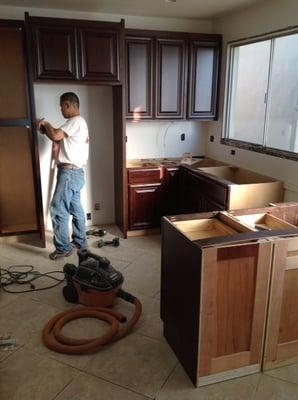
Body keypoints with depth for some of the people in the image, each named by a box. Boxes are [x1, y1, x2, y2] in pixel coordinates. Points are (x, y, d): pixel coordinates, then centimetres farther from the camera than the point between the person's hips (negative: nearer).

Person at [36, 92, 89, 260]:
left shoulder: (76, 121, -14)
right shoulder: (78, 122, 19)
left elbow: (55, 135, -23)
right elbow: (59, 139, 22)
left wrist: (46, 124, -5)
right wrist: (47, 130, 7)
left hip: (70, 172, -10)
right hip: (74, 172, 10)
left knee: (58, 210, -6)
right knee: (75, 208, 16)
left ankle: (63, 248, 1)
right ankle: (80, 241, 26)